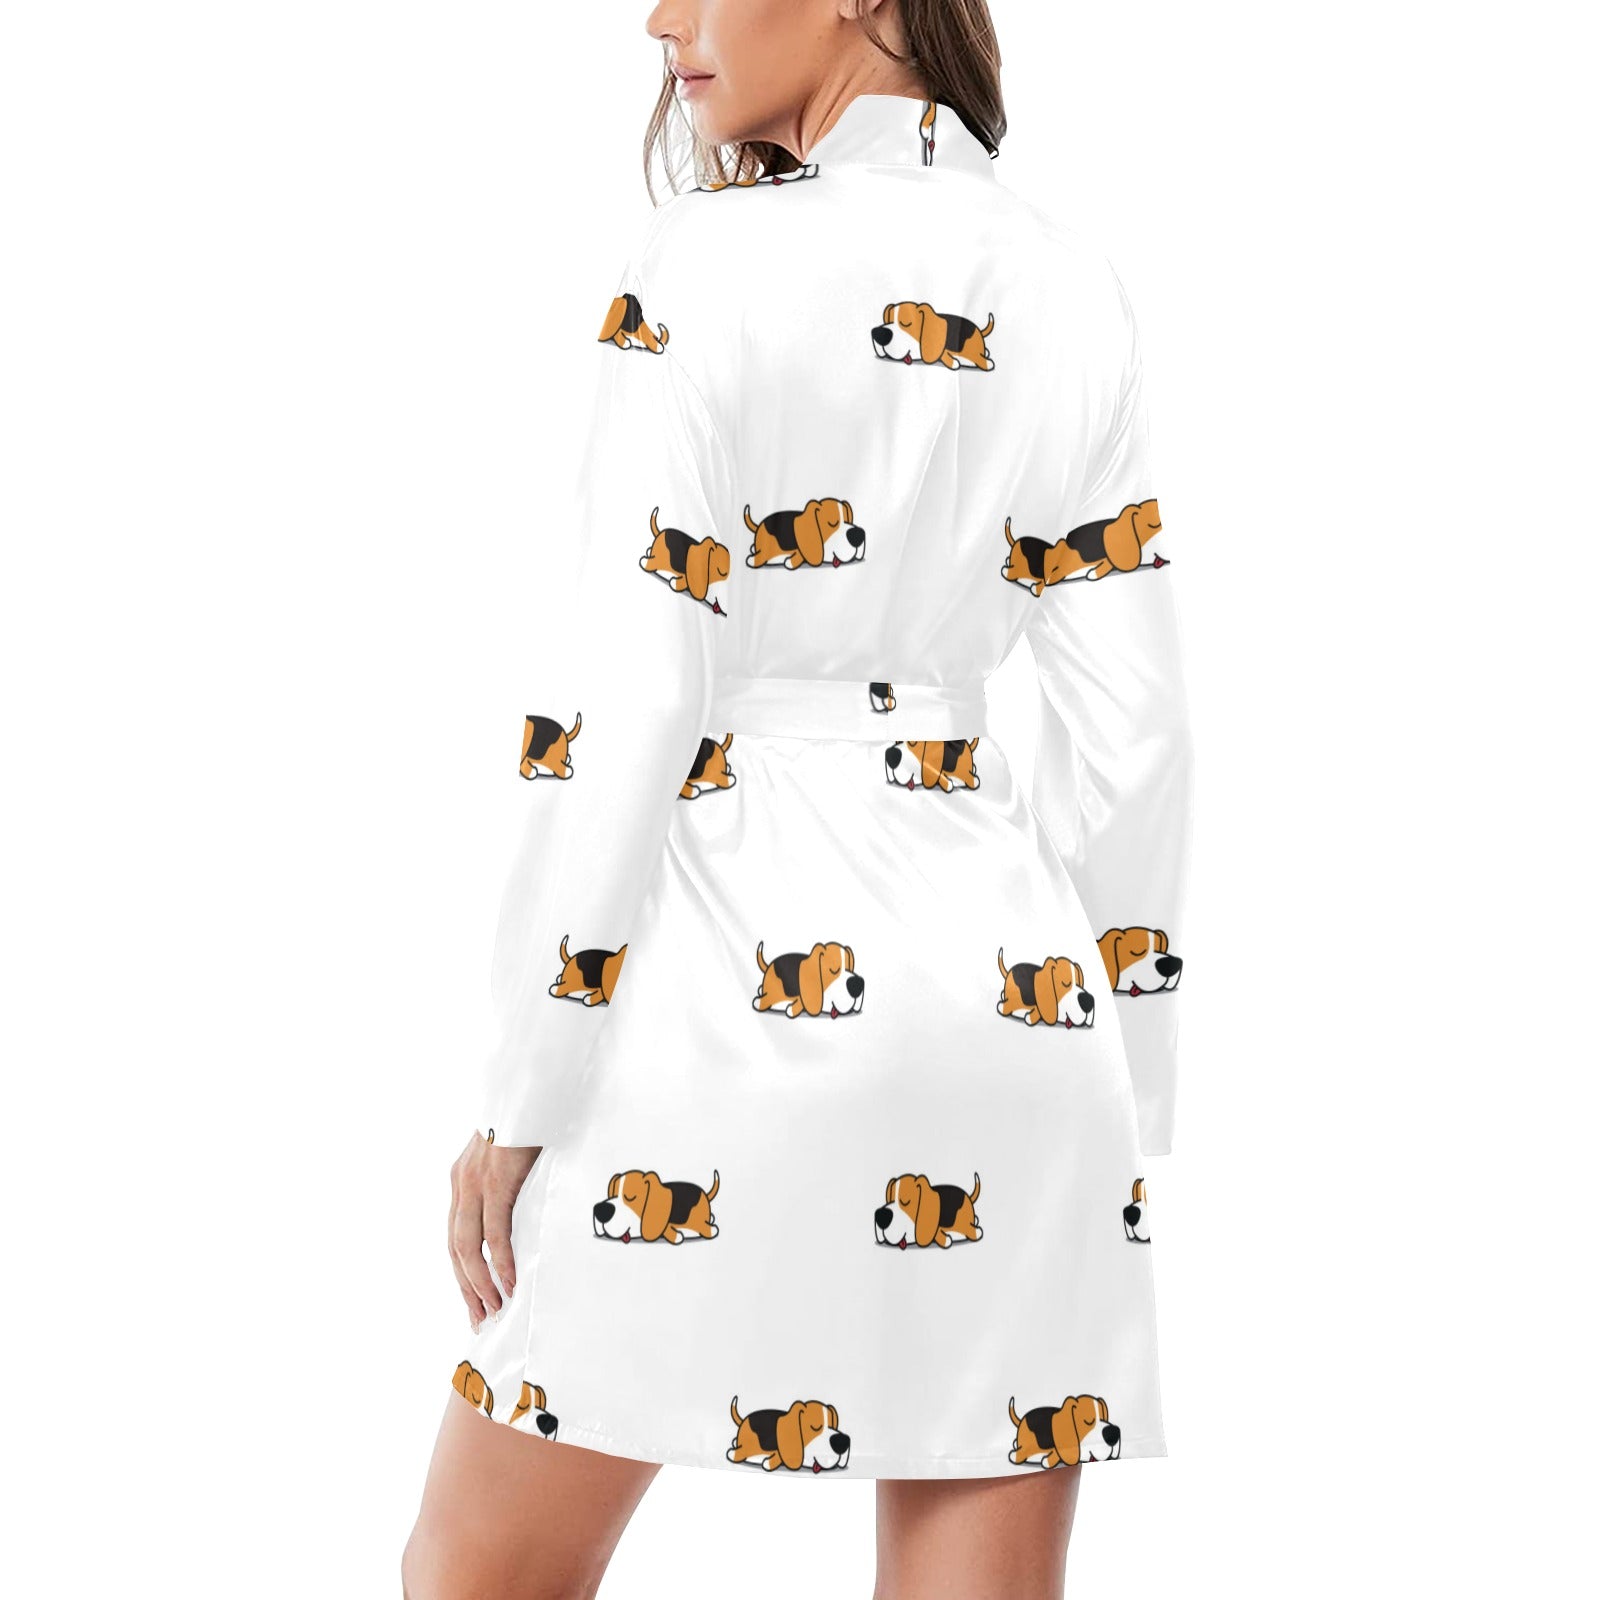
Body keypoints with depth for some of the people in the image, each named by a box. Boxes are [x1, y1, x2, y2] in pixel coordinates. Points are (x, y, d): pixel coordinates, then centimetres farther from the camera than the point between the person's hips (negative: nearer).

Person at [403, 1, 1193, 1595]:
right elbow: (1127, 731, 7)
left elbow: (627, 702, -12)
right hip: (1004, 988, 6)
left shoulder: (713, 258, -9)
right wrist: (1122, 1098, 14)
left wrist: (525, 1086, -6)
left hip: (733, 977, -5)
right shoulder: (1071, 293, 7)